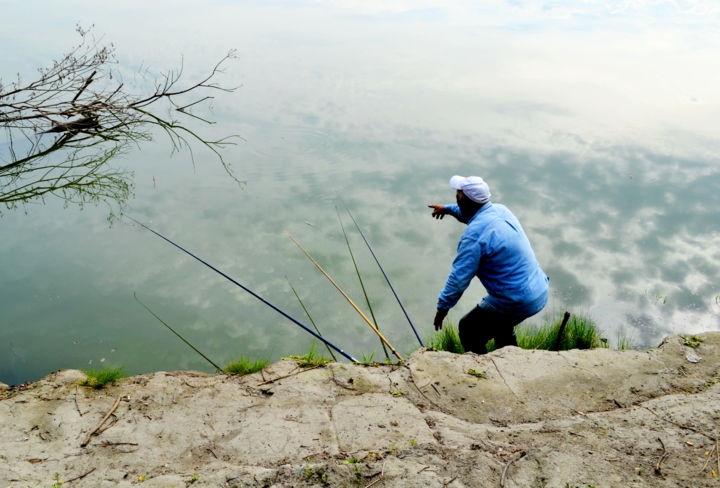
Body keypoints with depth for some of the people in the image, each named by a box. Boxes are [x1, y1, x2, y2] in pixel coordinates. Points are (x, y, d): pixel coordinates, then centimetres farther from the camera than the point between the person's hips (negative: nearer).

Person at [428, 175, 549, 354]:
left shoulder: (474, 234, -23)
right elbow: (473, 214, 28)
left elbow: (459, 277, -18)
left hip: (518, 303, -9)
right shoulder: (500, 210, 3)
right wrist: (449, 209, 34)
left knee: (468, 329, 10)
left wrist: (443, 307, -7)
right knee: (501, 325, 34)